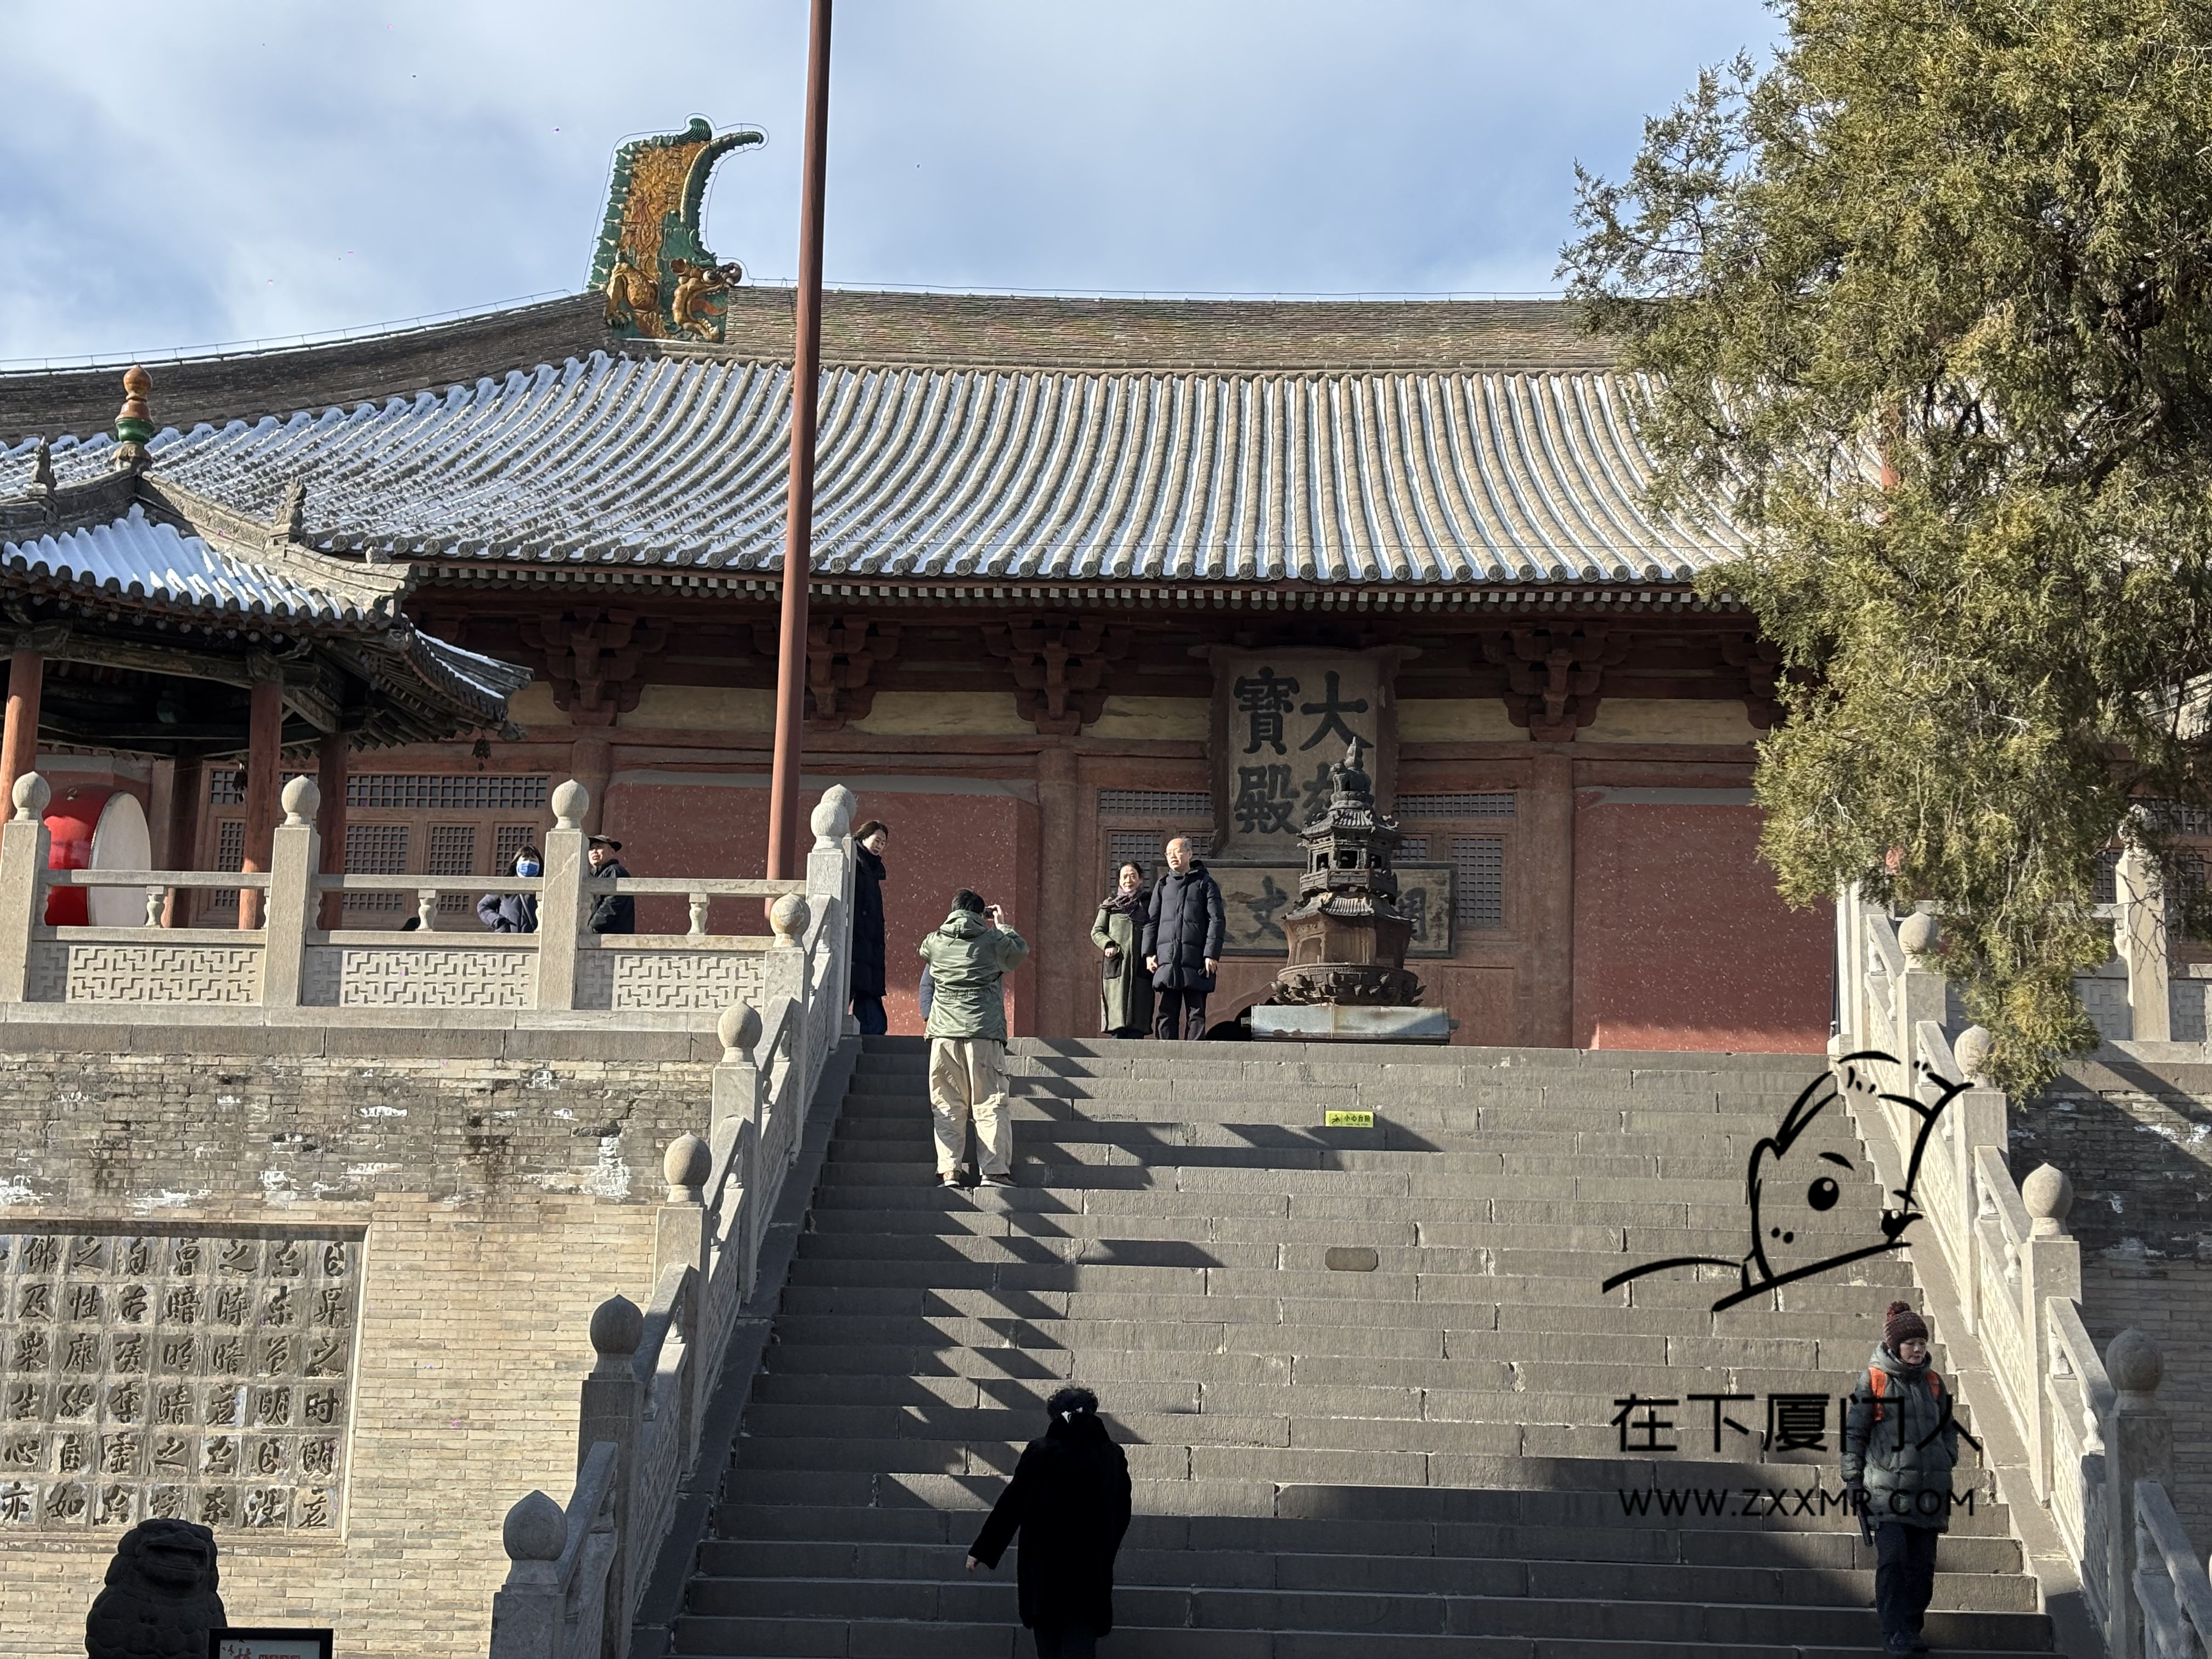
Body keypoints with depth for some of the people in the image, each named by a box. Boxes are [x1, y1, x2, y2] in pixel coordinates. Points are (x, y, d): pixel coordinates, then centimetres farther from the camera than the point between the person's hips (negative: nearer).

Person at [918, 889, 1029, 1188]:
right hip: (984, 1033, -2)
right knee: (990, 1105, 0)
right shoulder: (993, 940, 2)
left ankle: (948, 1172, -5)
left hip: (944, 1035, 2)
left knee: (947, 1107, 4)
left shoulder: (935, 942, 9)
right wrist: (1004, 925, 35)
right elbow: (1021, 950, 21)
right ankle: (995, 1170, -6)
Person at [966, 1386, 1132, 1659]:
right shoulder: (1112, 1457, 0)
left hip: (1044, 1569, -1)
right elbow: (1122, 1515, 7)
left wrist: (981, 1551, 4)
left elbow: (1010, 1504, -3)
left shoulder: (1039, 1453, -6)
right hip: (1092, 1573, 1)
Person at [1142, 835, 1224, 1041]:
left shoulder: (1205, 883, 5)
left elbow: (1217, 921, 0)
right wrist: (1149, 953, 5)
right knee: (1167, 1012, 0)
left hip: (1195, 960, -3)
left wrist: (1212, 954, -9)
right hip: (1167, 959, 3)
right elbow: (1151, 921, 17)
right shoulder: (1163, 885, 17)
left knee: (1196, 1013, -1)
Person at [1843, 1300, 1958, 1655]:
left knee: (1922, 1565, 5)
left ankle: (1911, 1627, 16)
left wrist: (1946, 1461, 11)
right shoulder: (1873, 1380, 1)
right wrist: (1853, 1480, -2)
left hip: (1928, 1489, 5)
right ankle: (1896, 1633, -13)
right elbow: (1853, 1432, 2)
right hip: (1887, 1488, -5)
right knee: (1892, 1559, -15)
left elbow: (1949, 1427, 26)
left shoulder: (1933, 1383, 14)